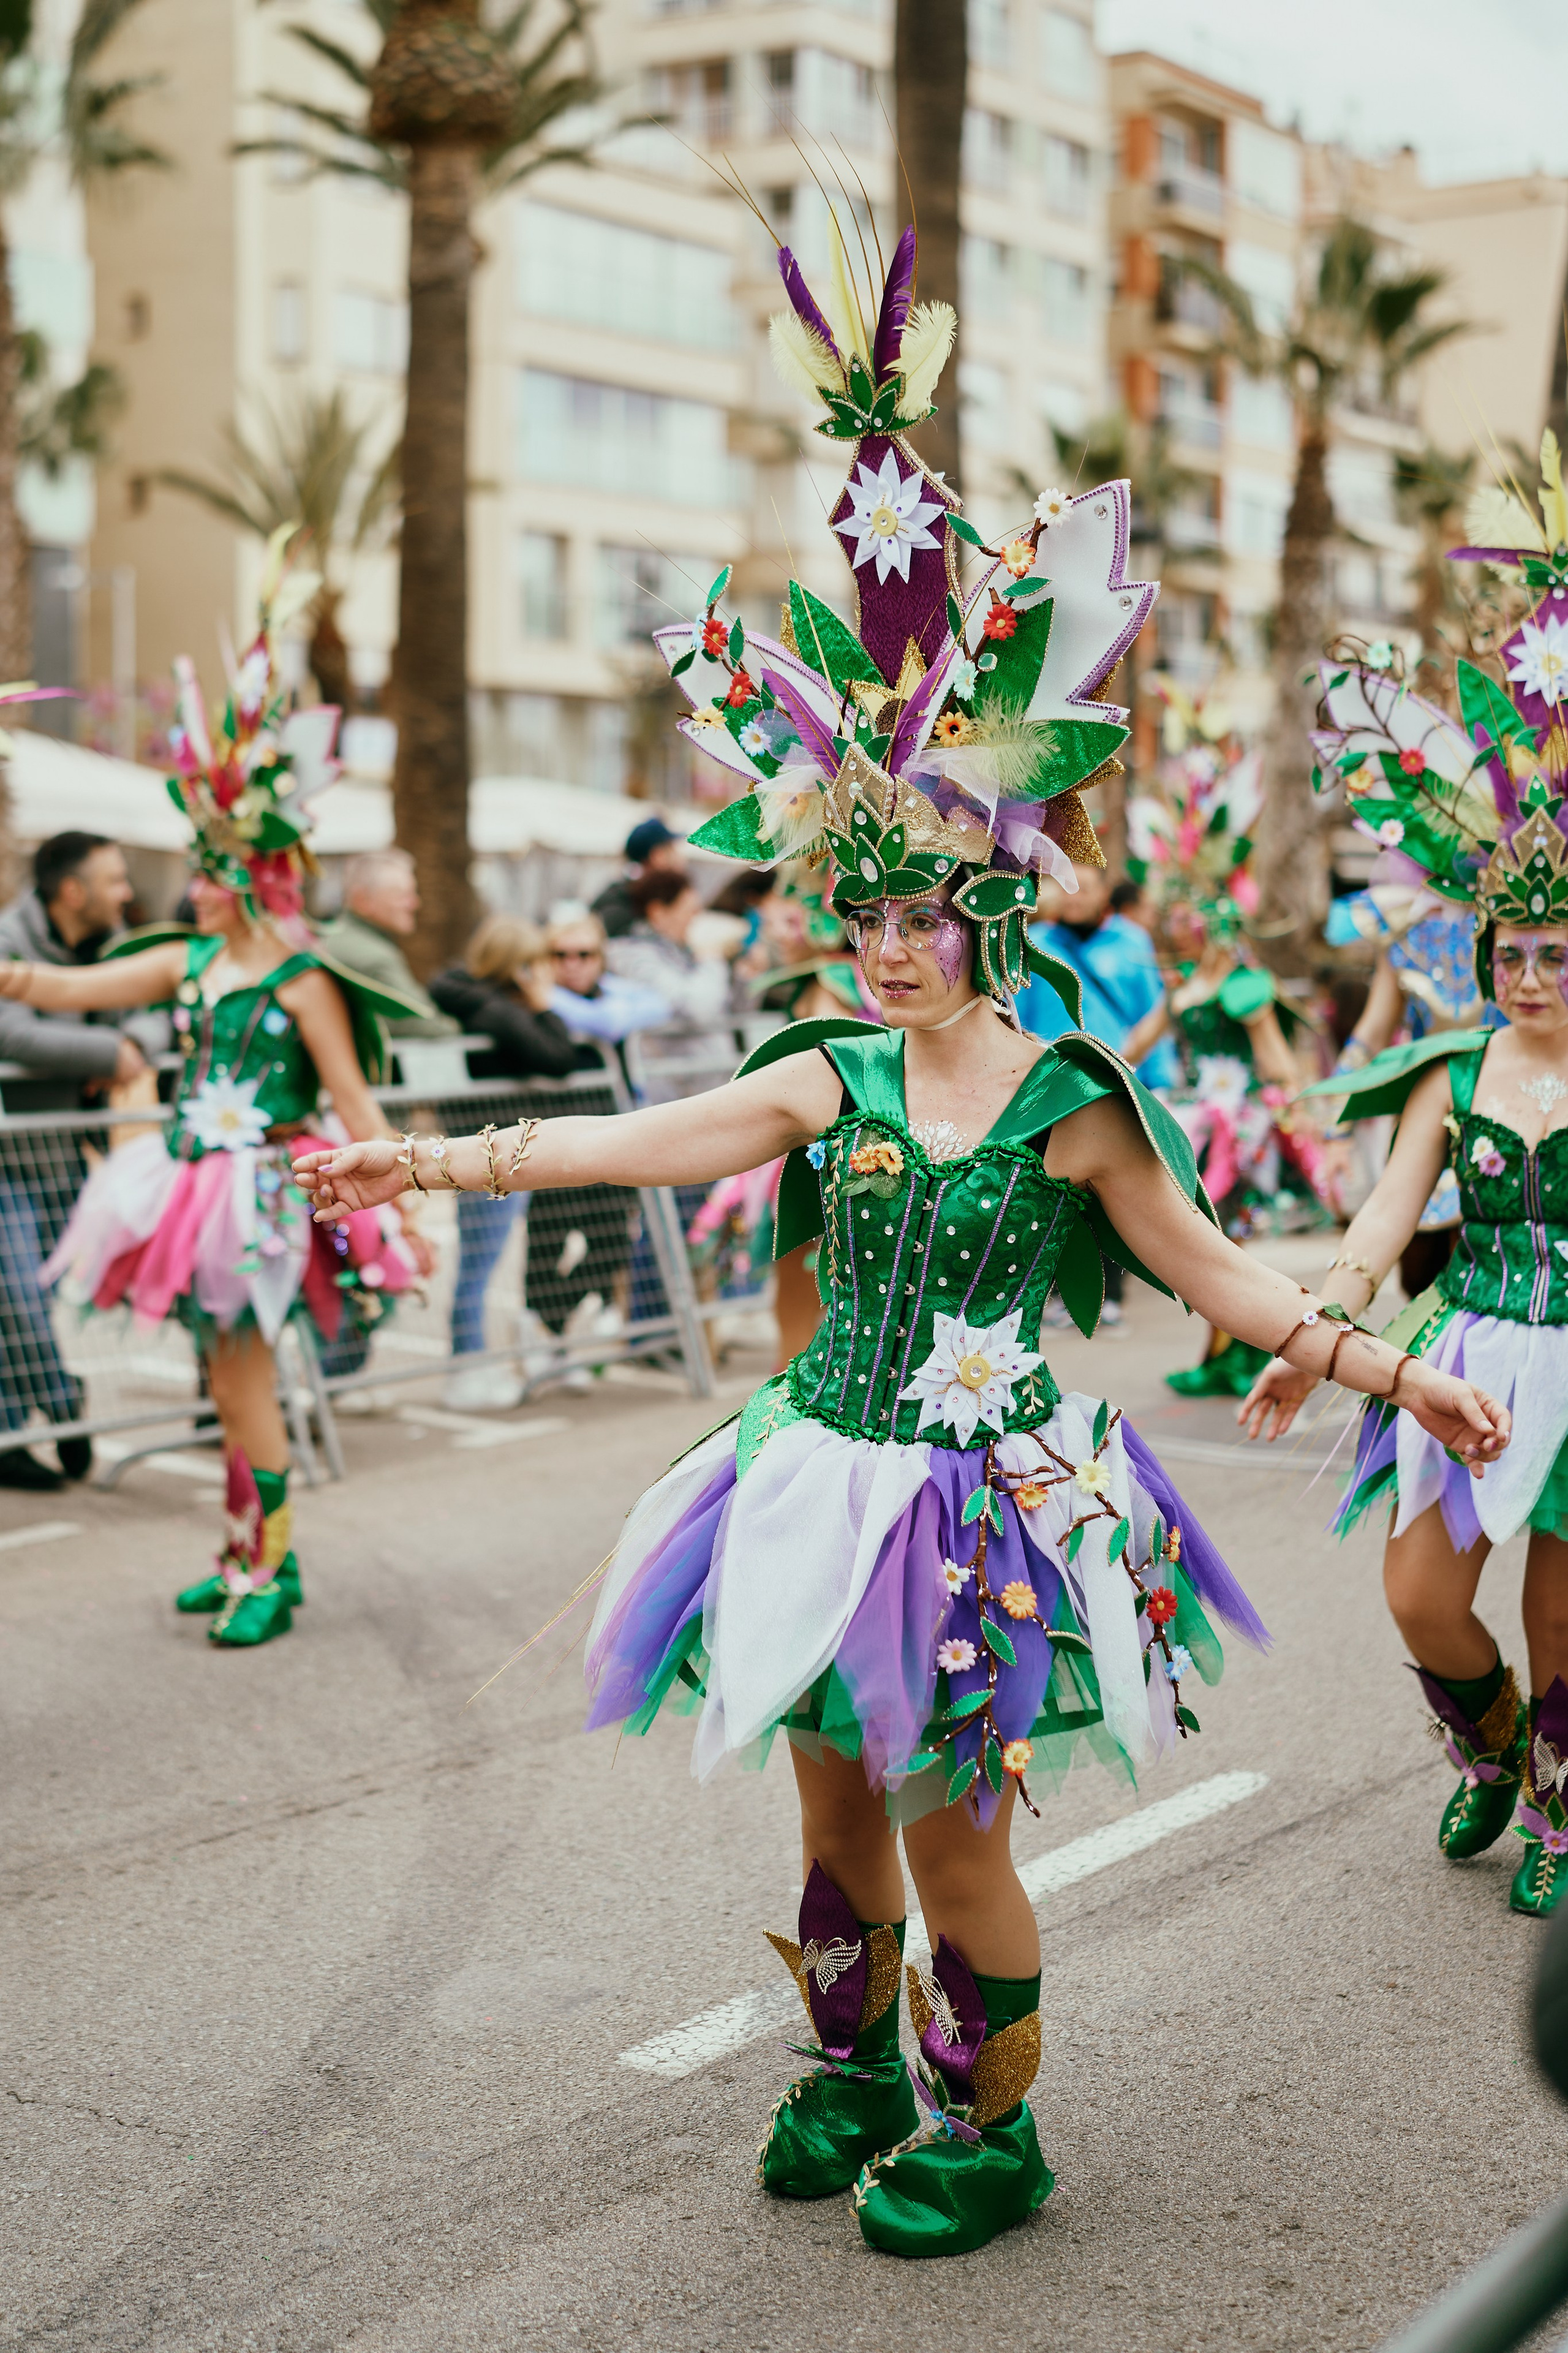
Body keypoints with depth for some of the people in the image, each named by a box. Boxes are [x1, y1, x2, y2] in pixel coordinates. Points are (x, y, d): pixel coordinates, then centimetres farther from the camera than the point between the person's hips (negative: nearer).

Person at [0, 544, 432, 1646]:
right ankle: (243, 1552, 22)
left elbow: (356, 1105, -10)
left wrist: (405, 1211, -11)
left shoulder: (303, 980, -11)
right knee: (232, 1373, 12)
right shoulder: (186, 963, 8)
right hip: (195, 1180, 7)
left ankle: (274, 1567, 5)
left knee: (245, 1374, -5)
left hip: (266, 1189, -6)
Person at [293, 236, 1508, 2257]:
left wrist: (1395, 1371, -3)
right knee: (834, 1799, 14)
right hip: (830, 1466, 4)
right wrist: (422, 1158, -3)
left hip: (989, 1486, -3)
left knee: (954, 1825, 1)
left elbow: (1213, 1270, 1)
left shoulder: (1069, 1101, -6)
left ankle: (989, 2129, 21)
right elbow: (624, 1141, 0)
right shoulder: (830, 1083, 1)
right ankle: (853, 2069, 36)